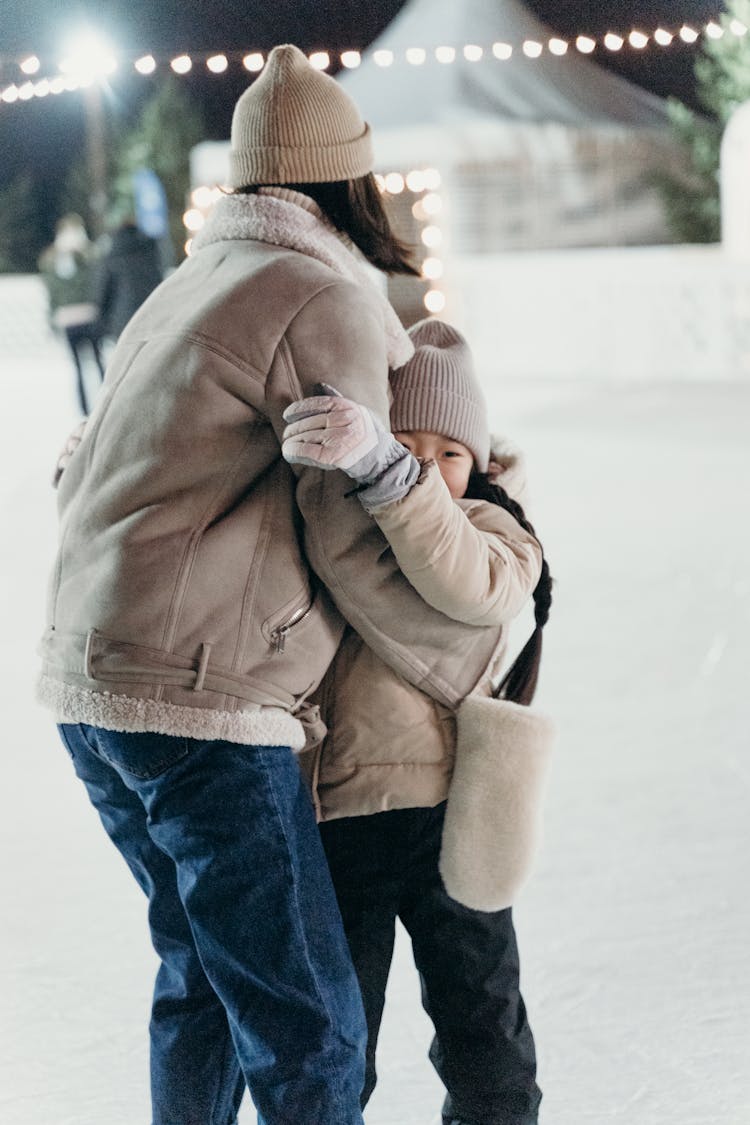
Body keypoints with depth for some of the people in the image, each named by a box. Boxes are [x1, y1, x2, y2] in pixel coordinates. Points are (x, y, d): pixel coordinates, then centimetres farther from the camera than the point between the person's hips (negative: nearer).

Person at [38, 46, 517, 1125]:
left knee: (202, 972, 22)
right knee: (309, 1029, -5)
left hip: (89, 685, 10)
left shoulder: (184, 287, 20)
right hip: (202, 702, -10)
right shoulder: (326, 299, -7)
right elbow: (356, 544, -9)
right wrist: (474, 665, 4)